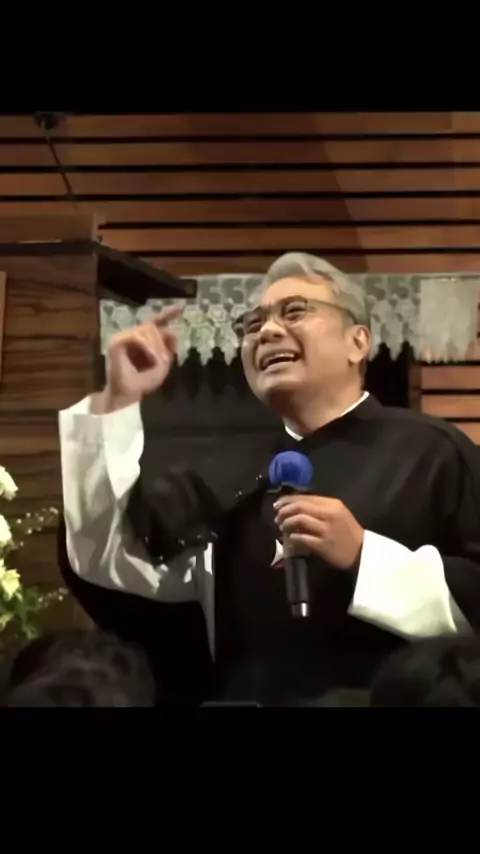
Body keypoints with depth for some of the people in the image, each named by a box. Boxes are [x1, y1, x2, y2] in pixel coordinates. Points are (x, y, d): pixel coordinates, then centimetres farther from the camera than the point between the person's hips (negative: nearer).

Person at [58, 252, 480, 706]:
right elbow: (109, 561, 3)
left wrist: (364, 557, -14)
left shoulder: (429, 451, 0)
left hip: (389, 699, -4)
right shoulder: (230, 469, 14)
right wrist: (117, 402, -1)